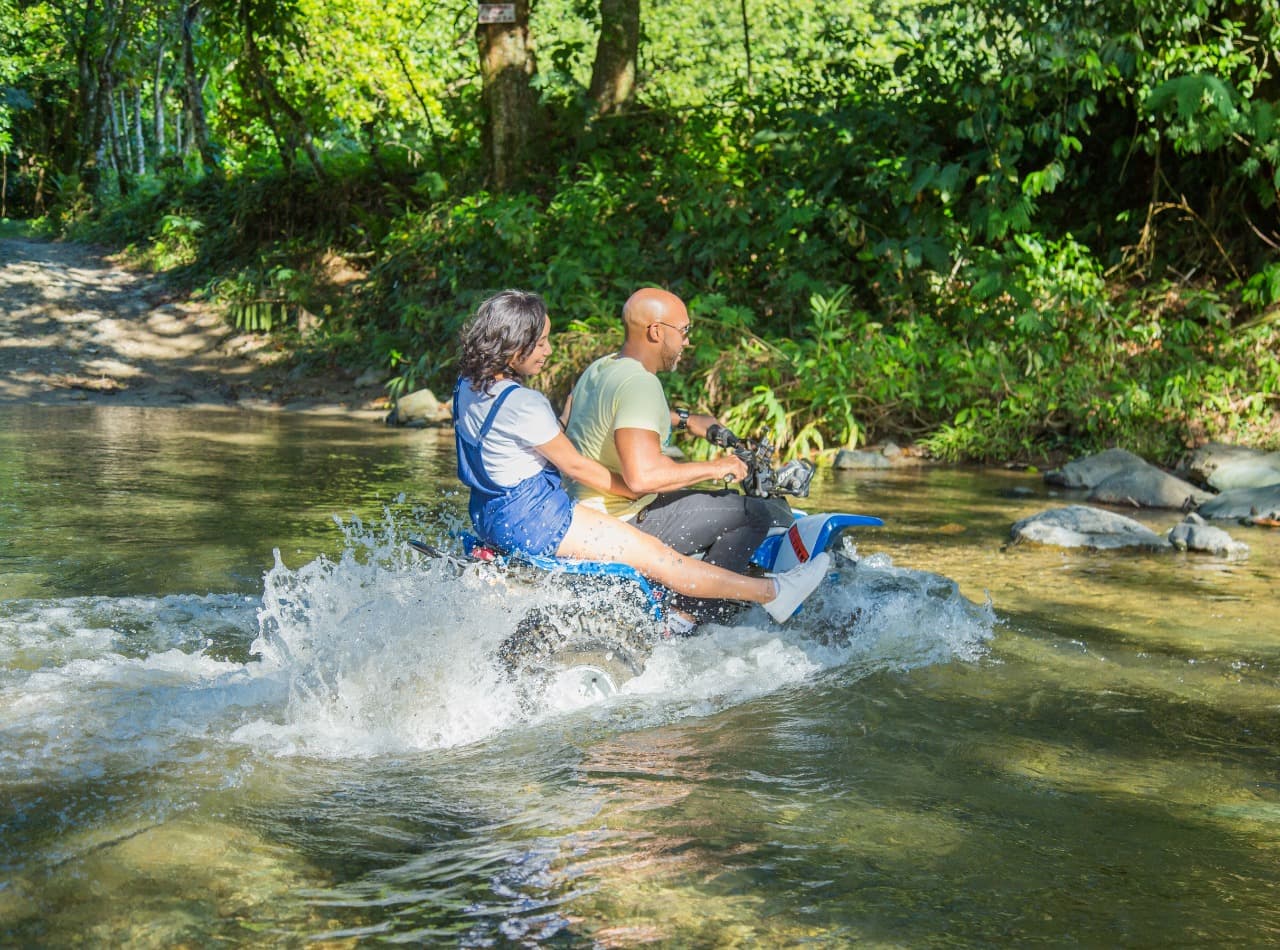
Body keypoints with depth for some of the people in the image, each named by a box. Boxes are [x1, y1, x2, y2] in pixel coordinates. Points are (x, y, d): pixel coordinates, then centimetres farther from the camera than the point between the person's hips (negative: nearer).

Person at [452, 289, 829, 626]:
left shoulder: (469, 383, 4)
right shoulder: (522, 403, -26)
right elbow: (576, 467, -17)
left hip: (491, 513, 11)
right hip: (529, 518, -11)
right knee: (653, 554, -8)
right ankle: (772, 593, -4)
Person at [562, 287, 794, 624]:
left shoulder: (599, 368, 9)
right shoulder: (639, 384, -22)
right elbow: (642, 476, -32)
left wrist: (683, 419, 28)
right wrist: (715, 468, -20)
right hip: (627, 526, -10)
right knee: (760, 509, -8)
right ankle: (692, 612, -7)